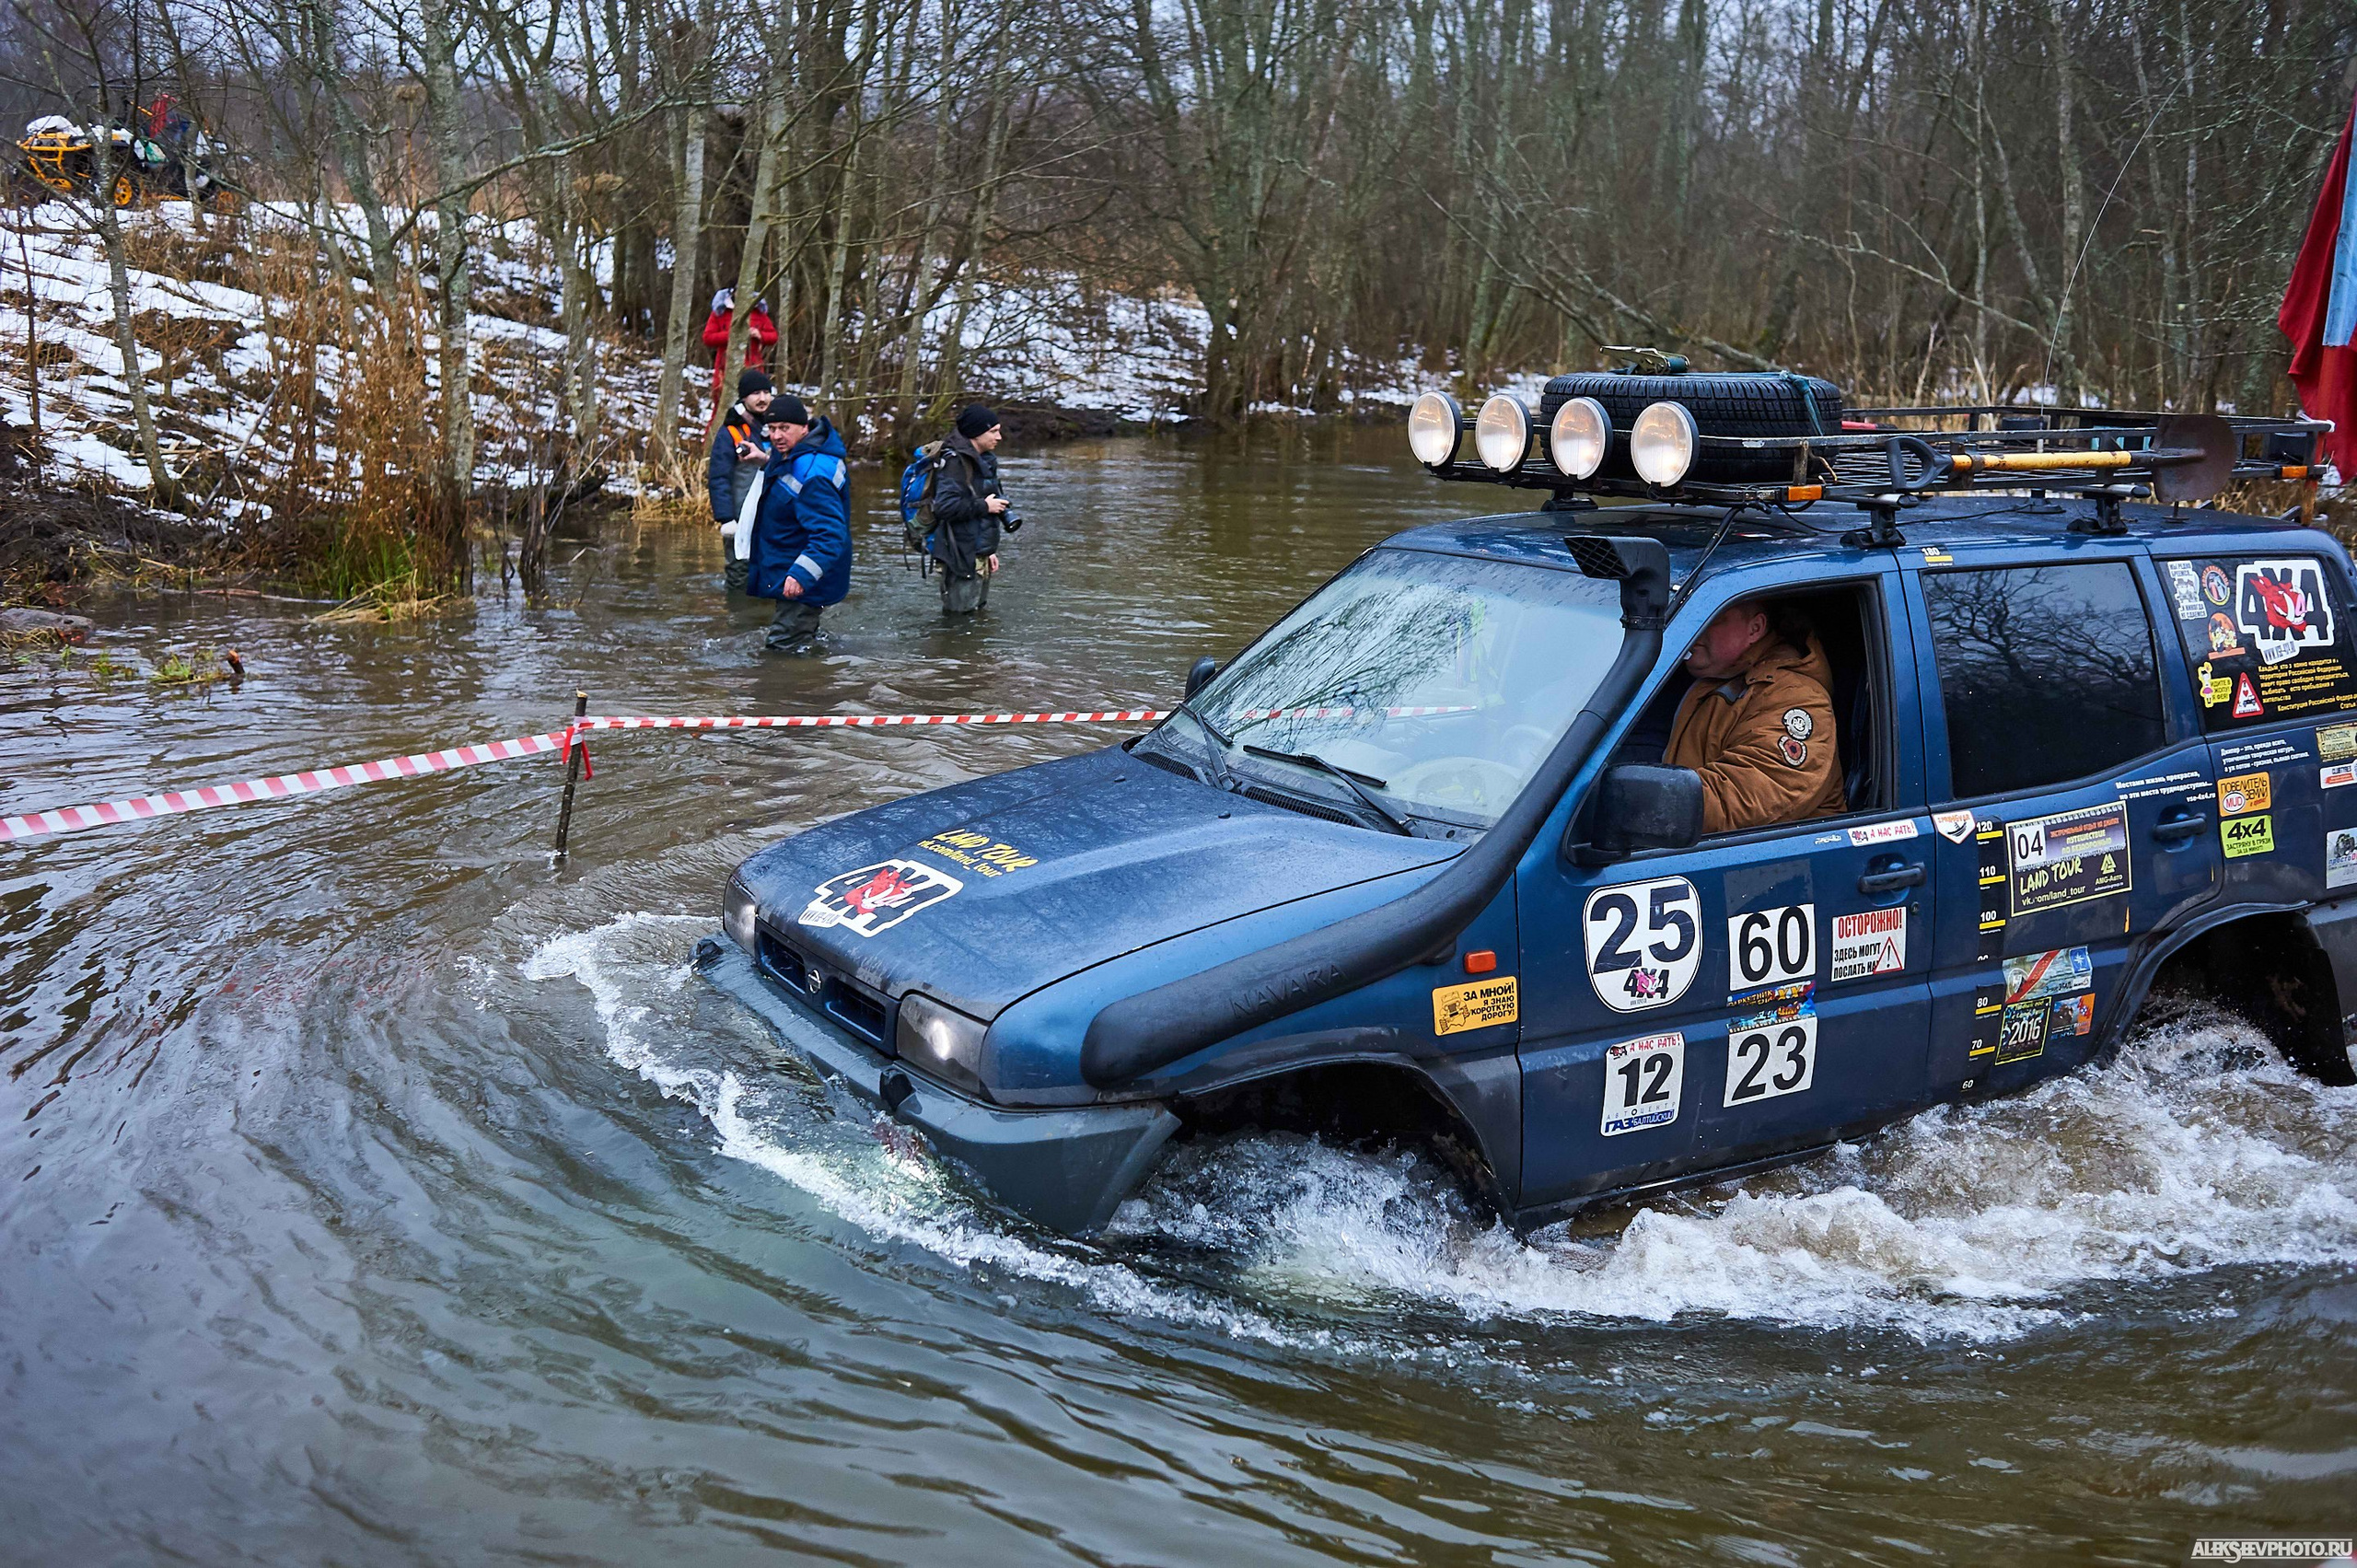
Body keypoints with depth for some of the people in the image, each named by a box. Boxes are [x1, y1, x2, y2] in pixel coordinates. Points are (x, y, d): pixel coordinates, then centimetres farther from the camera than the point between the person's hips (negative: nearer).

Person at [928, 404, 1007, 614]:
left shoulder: (984, 460, 15)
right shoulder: (956, 462, -15)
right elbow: (945, 506, -27)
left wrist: (990, 550, 20)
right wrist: (984, 506, -18)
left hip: (979, 554, 10)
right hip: (962, 556, -10)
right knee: (960, 617, -6)